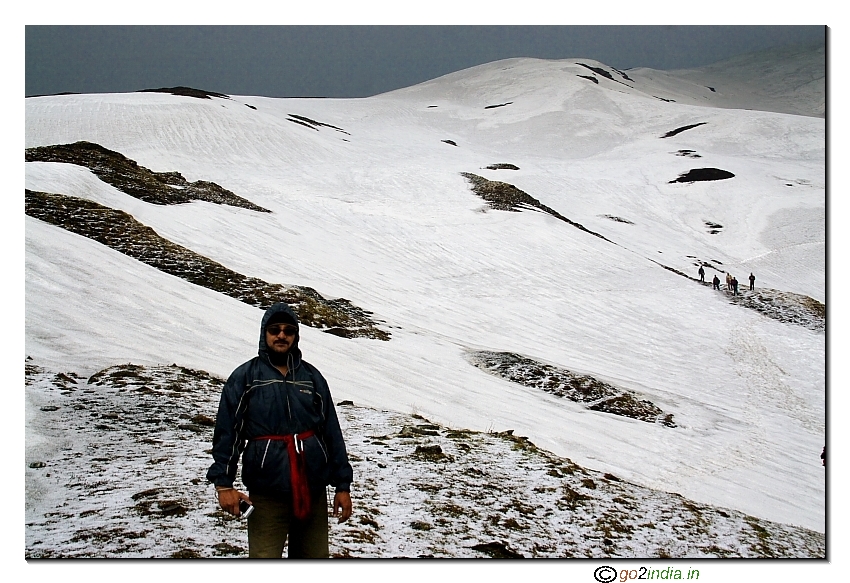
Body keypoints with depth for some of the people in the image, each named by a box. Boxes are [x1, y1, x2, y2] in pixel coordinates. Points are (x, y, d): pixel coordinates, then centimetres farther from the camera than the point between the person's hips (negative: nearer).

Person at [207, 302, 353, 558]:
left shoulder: (311, 377, 11)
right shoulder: (245, 377, 3)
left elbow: (332, 432, 11)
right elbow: (226, 433, 0)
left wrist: (342, 485, 9)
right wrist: (223, 483, -8)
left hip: (312, 490, 3)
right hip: (266, 494, -3)